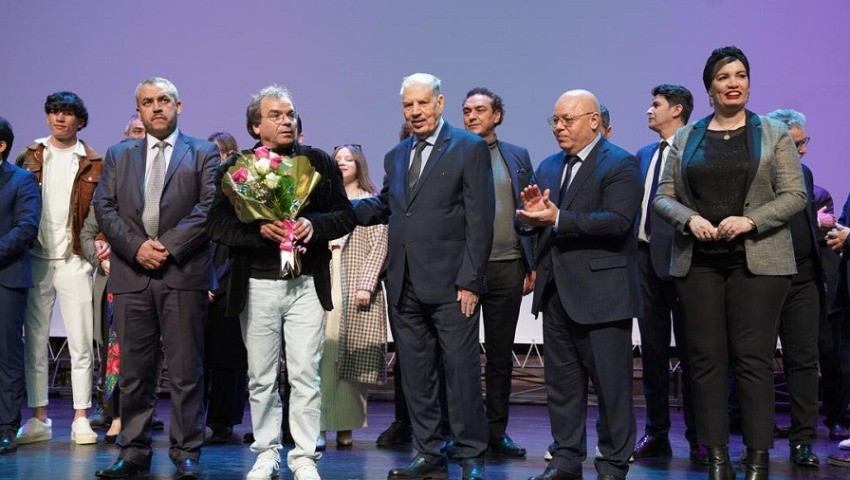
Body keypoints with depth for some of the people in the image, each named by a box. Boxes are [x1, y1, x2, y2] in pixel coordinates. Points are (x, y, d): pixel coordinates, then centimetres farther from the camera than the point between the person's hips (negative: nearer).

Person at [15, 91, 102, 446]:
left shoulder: (93, 164, 5)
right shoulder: (30, 158, 10)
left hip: (74, 261, -2)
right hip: (35, 260, 2)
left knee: (81, 344, -2)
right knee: (34, 342, 6)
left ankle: (81, 419, 6)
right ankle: (38, 420, 14)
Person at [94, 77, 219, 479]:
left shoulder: (203, 153, 9)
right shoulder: (118, 155, 17)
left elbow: (209, 206, -4)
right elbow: (104, 208, 8)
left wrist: (169, 246, -13)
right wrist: (136, 247, -8)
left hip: (184, 273, -3)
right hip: (131, 273, 3)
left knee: (186, 369, -1)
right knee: (133, 370, 5)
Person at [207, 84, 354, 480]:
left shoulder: (320, 162, 7)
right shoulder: (236, 167, 4)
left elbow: (346, 216, 7)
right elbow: (216, 224, -2)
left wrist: (314, 224, -12)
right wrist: (259, 230, -17)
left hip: (307, 284, 0)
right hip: (256, 284, 0)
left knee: (305, 374, -2)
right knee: (261, 377, 8)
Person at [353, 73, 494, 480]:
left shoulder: (470, 148, -3)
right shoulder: (396, 156, 16)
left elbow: (479, 220, -8)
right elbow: (382, 208, 22)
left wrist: (470, 280, -13)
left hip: (450, 285, -6)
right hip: (404, 286, 6)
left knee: (462, 372, -2)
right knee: (415, 374, 10)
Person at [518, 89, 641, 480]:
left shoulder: (620, 165, -7)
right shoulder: (548, 167, 17)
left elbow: (618, 221, -20)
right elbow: (535, 222, 17)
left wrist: (558, 219, -24)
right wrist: (530, 214, -7)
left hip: (600, 291, -7)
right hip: (557, 290, 7)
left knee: (611, 383, 0)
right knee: (561, 380, 12)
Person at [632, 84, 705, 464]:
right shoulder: (644, 155, 17)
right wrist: (633, 254, 7)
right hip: (647, 258, 7)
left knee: (689, 351, 0)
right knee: (652, 350, 10)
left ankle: (698, 438, 8)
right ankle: (657, 434, 18)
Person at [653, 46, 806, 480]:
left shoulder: (773, 135, 6)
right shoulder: (686, 138, 12)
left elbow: (795, 195, 0)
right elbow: (663, 196, 10)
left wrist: (749, 221, -14)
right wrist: (689, 219, -10)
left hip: (757, 261, -2)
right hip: (698, 261, 2)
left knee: (753, 357, -5)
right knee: (706, 358, 1)